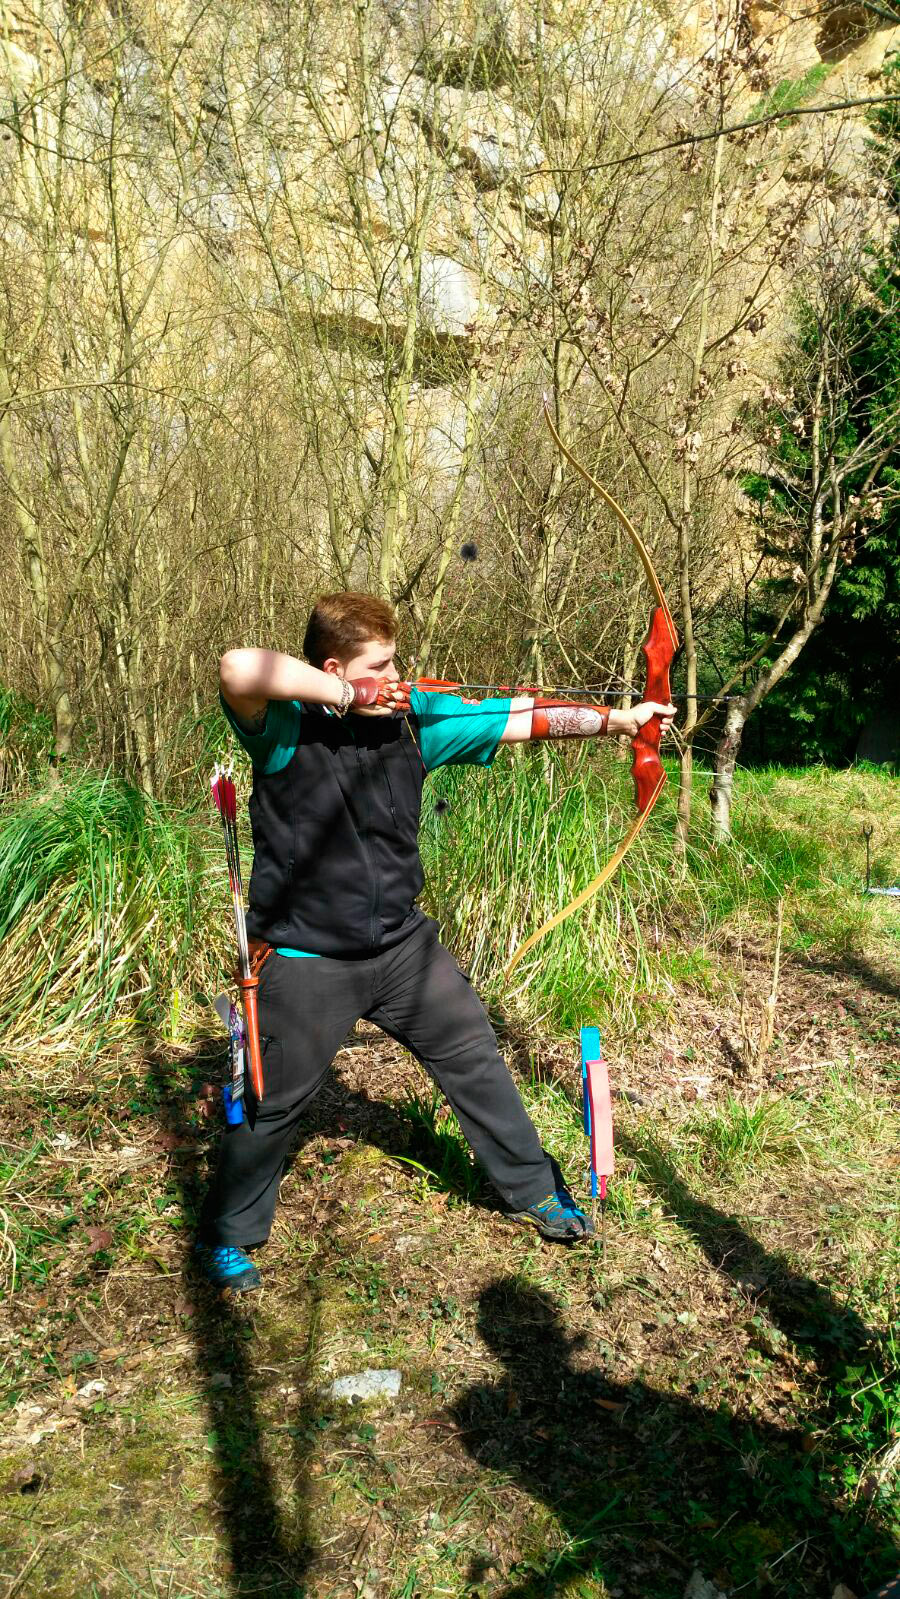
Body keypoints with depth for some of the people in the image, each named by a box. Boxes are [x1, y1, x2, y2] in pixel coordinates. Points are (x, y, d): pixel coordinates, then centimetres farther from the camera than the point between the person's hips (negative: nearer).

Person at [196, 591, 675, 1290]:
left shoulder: (413, 717, -4)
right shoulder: (285, 729, -18)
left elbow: (522, 719, -1)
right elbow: (237, 669, -40)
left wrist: (617, 718, -4)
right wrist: (347, 695, -31)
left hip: (403, 943, 5)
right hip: (307, 961, -5)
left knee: (476, 1059, 15)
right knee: (273, 1104, 10)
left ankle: (533, 1188, 37)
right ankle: (227, 1236, 35)